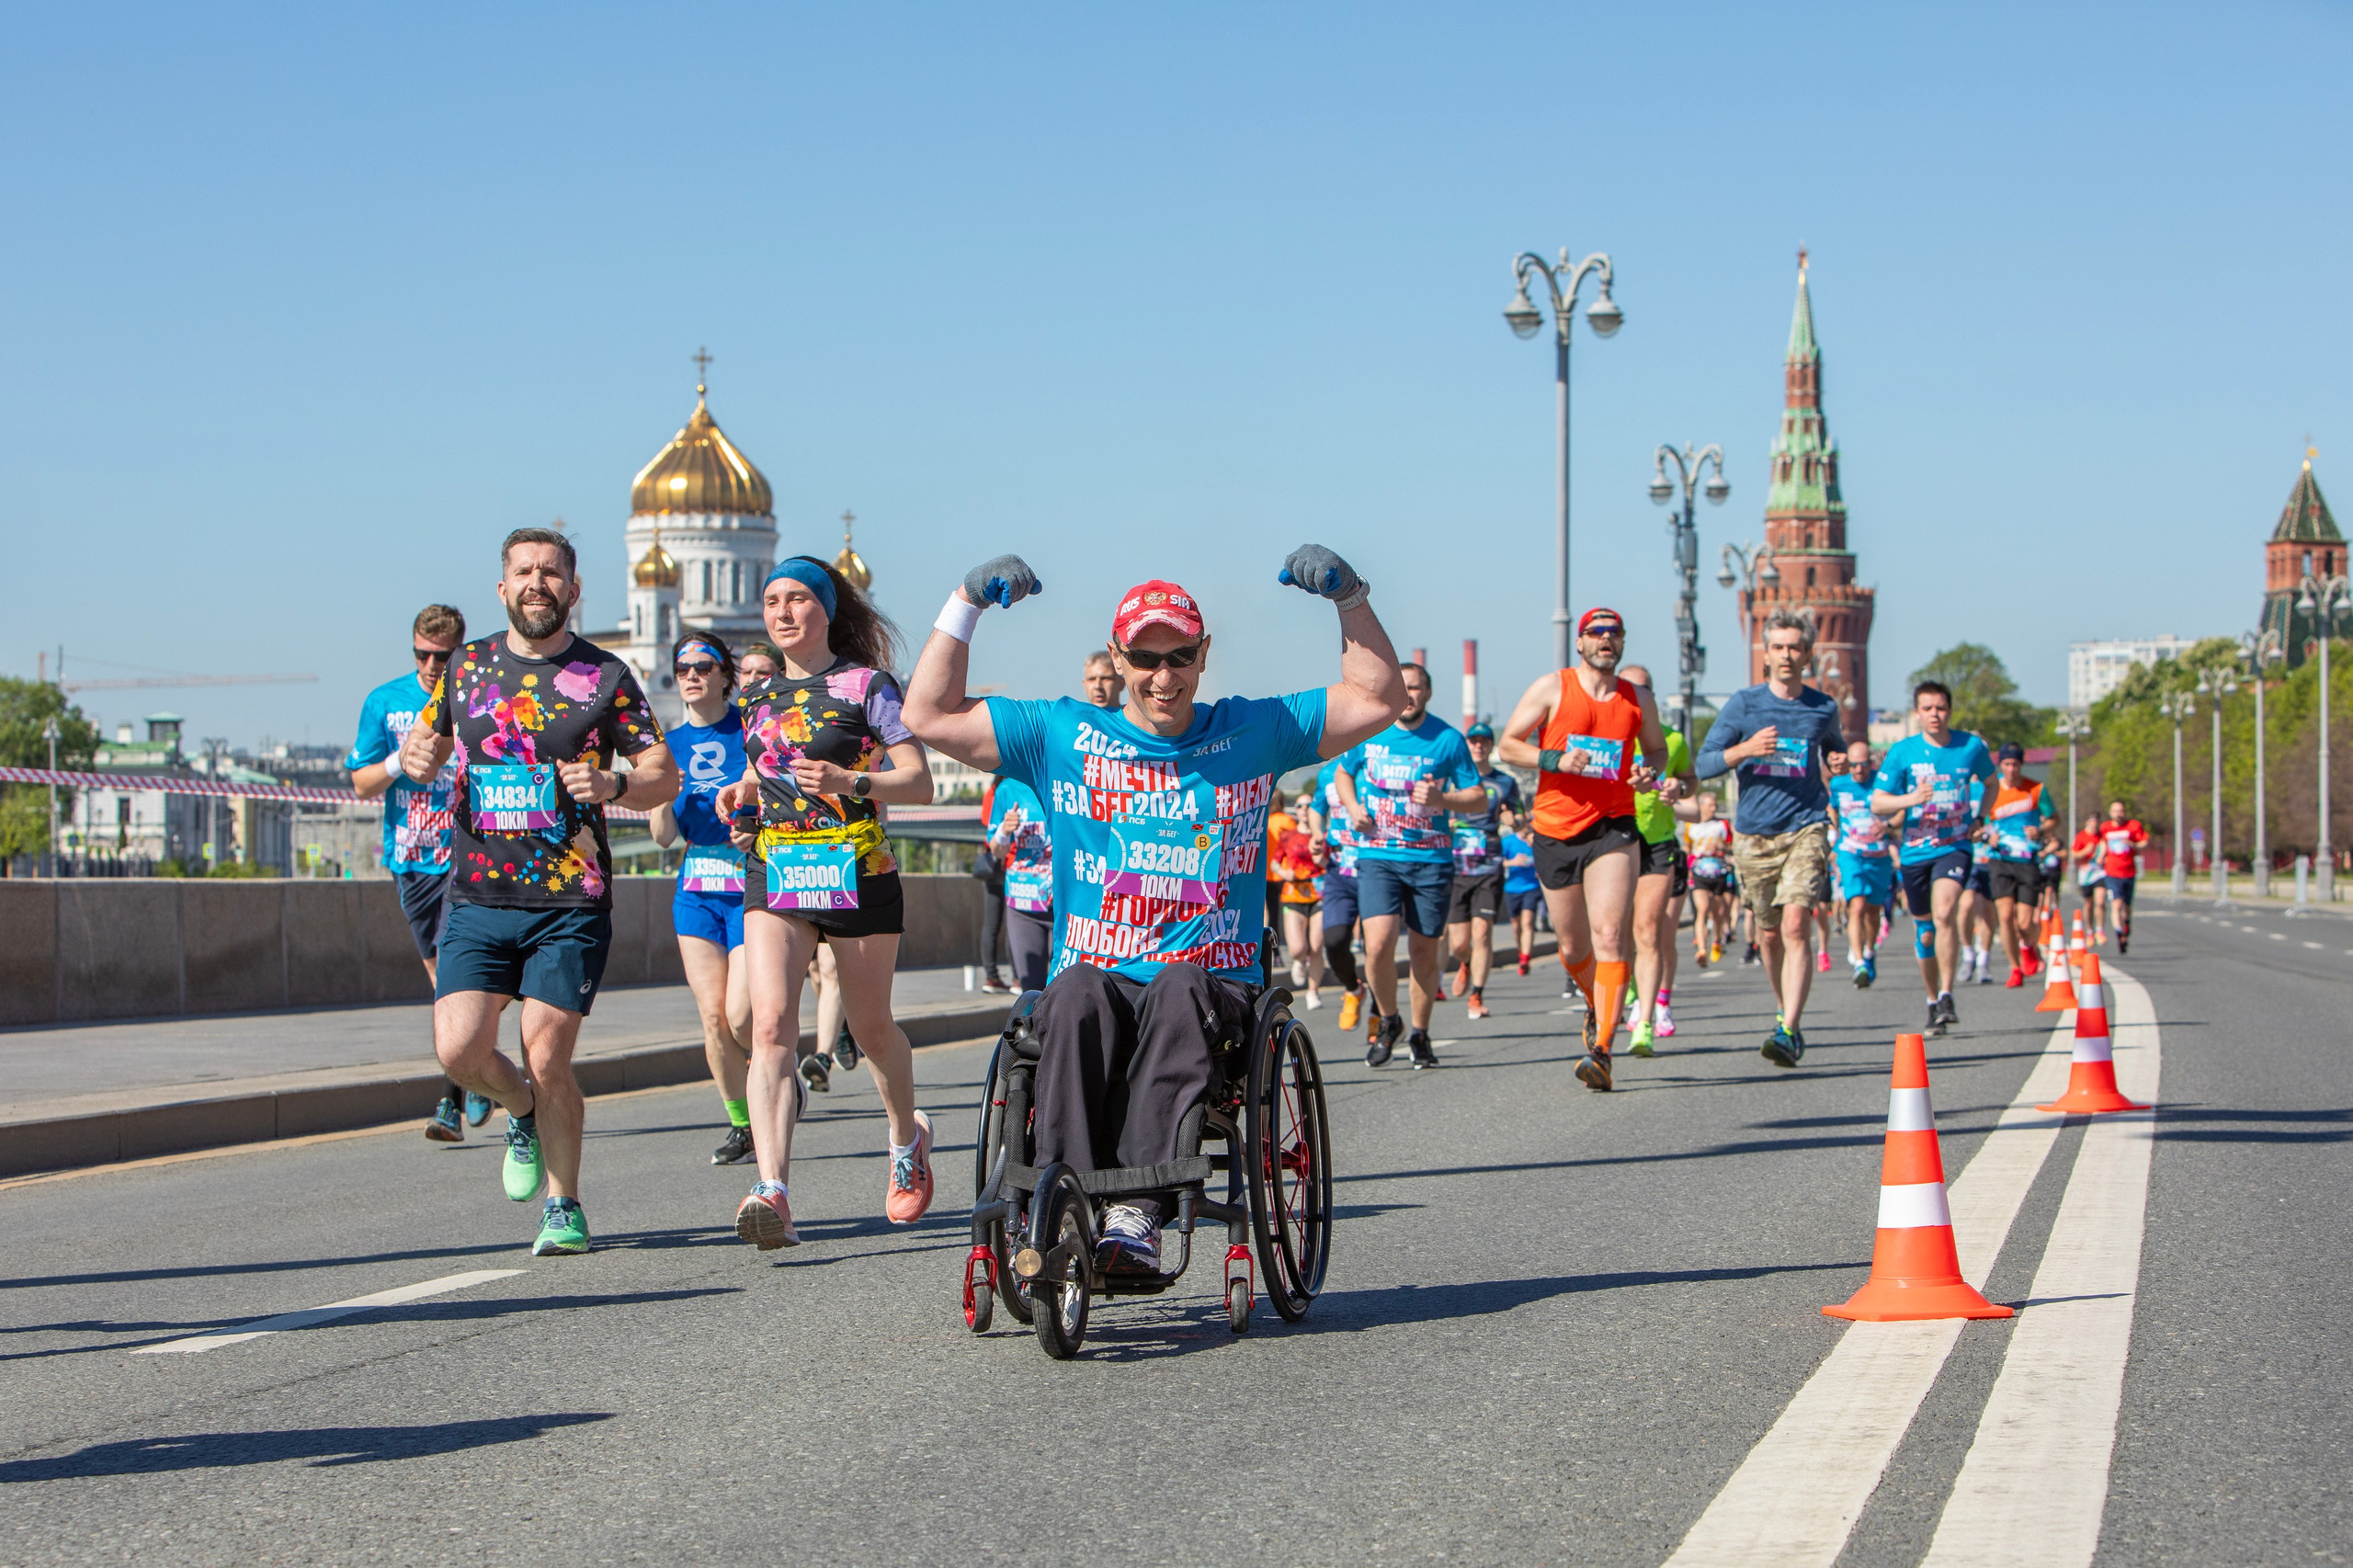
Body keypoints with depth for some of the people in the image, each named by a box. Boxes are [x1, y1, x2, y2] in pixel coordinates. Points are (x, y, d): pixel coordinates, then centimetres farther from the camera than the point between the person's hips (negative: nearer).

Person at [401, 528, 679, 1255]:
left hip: (571, 902, -3)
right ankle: (524, 1113, 23)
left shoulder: (605, 676, 1)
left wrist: (613, 786, -20)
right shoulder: (467, 667, 10)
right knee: (459, 1051, -11)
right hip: (477, 898, 3)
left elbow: (666, 777, 2)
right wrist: (417, 758, -2)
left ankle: (565, 1208, 11)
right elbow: (427, 743, 23)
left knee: (547, 1058, -7)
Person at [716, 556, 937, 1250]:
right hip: (774, 876, 3)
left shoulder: (866, 684, -2)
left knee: (870, 1028, 11)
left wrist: (849, 782, -25)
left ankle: (907, 1137, 42)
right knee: (771, 1023, -17)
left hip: (857, 873, -3)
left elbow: (919, 781, -8)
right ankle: (773, 1193, -29)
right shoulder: (760, 696, 14)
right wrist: (747, 793, 8)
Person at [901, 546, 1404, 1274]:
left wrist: (1352, 600, 3)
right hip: (1099, 975, 1)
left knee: (1179, 986, -37)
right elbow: (930, 713, 13)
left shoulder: (1252, 734, 14)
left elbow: (1379, 699, 15)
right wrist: (965, 605, 7)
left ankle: (1137, 1209, -47)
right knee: (1078, 993, -36)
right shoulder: (1063, 736, 13)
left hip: (1216, 986, 0)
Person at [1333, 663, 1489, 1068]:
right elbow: (1344, 773, 23)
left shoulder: (1448, 739, -1)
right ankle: (1388, 1021, 10)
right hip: (1377, 856, 0)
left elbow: (1479, 798, 2)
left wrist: (1442, 800, -17)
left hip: (1431, 858, 0)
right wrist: (1352, 807, 3)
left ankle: (1420, 1033, 25)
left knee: (1423, 951, 5)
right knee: (1378, 945, -15)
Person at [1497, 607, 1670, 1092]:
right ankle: (1598, 1007, 42)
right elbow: (1508, 744, 2)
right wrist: (1554, 760, -15)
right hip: (1555, 831, 1)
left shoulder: (1638, 699, 7)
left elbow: (1656, 746, 23)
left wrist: (1648, 773, 0)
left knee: (1609, 938, -17)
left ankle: (1601, 1049, -22)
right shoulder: (1553, 688, 1)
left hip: (1613, 829, -1)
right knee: (1573, 948, 11)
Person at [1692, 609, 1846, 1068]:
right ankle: (1789, 1013, 31)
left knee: (1795, 926, -18)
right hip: (1753, 833, 1)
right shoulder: (1744, 703, 2)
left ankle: (1789, 1032, -22)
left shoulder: (1824, 708, 7)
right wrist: (1746, 749, -16)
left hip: (1805, 828, -1)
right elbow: (1705, 763, 0)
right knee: (1769, 936, 9)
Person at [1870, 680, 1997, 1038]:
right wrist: (1910, 799, -20)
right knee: (1925, 933, 9)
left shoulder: (1972, 747, 0)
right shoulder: (1902, 752, -2)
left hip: (1955, 846, -2)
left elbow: (1990, 781, 21)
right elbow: (1877, 803, -2)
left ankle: (1947, 997, -20)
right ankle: (1933, 1001, 27)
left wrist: (1980, 818, 7)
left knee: (1944, 914, -25)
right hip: (1915, 851, 2)